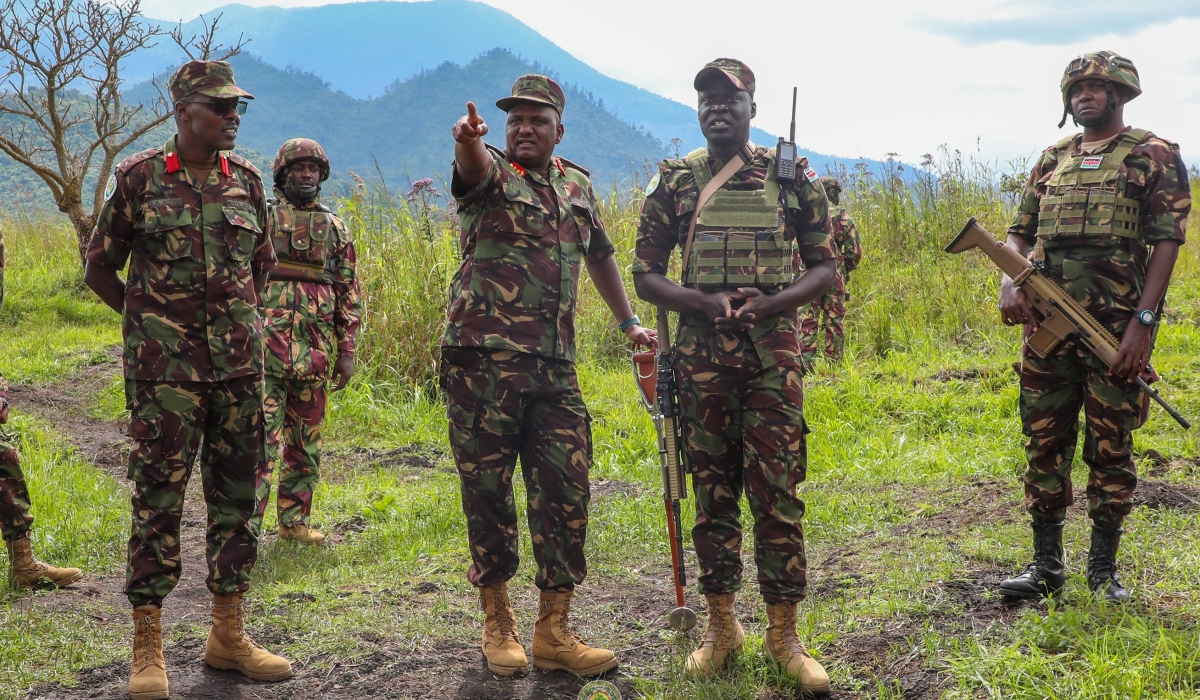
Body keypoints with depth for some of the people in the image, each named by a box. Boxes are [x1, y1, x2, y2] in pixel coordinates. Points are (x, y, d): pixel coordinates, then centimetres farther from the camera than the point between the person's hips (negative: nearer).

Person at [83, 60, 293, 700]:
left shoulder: (246, 179, 8)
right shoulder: (139, 177, -3)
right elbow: (100, 268, 4)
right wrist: (150, 323, 7)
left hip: (239, 362, 4)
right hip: (165, 368, -4)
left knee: (235, 495, 8)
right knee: (158, 498, -2)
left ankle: (228, 634, 19)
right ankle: (148, 648, 6)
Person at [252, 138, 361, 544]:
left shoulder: (335, 228, 14)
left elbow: (349, 292, 14)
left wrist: (346, 350, 8)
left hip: (315, 353, 4)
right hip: (267, 348, -4)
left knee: (306, 442, 10)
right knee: (261, 438, -11)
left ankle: (293, 521, 19)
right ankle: (247, 524, -7)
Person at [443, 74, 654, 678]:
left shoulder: (577, 186, 17)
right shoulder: (490, 173, 1)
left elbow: (599, 254, 32)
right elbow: (474, 167, -24)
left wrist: (628, 322, 31)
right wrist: (468, 142, -47)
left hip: (555, 367, 5)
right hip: (484, 361, -4)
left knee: (565, 492, 1)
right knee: (487, 491, 3)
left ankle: (553, 632, 10)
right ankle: (496, 622, 18)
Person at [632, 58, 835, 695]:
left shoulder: (792, 176, 4)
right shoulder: (673, 182, 6)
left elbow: (824, 266, 6)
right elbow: (646, 274, 5)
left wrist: (768, 304, -13)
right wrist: (706, 302, -13)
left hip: (773, 353, -1)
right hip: (702, 356, 1)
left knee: (777, 492, -2)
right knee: (712, 489, 8)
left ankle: (783, 633, 9)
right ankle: (721, 624, 20)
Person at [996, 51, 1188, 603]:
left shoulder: (1153, 156, 1)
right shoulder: (1052, 159, 16)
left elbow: (1166, 241, -6)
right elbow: (1020, 232, 17)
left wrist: (1143, 320, -15)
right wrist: (1009, 282, -4)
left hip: (1116, 329, -5)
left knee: (1110, 446, 3)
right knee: (1044, 443, 6)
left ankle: (1104, 568, 14)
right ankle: (1046, 564, 16)